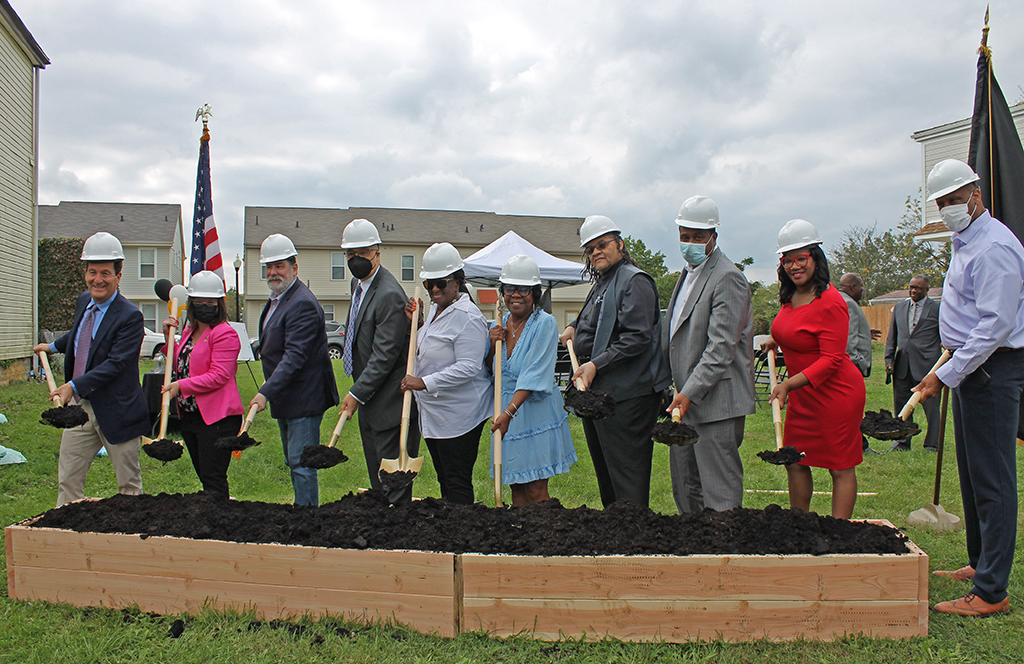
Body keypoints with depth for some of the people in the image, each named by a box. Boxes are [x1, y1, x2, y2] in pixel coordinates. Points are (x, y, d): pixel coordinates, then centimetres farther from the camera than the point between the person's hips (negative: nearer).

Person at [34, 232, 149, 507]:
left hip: (115, 411, -7)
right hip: (79, 406, 7)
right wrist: (53, 346, 45)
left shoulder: (130, 316, -17)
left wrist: (74, 385, -30)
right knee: (68, 481, 10)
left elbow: (115, 364, -24)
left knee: (129, 484, 6)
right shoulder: (84, 301, 8)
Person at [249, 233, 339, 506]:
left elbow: (295, 356, -27)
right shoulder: (275, 299, 14)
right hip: (284, 399, 11)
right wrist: (269, 393, 17)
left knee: (301, 463, -6)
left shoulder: (303, 304, -20)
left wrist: (266, 392, -31)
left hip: (304, 400, -11)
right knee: (293, 461, 18)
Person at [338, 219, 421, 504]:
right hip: (369, 398, 10)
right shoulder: (358, 283, 10)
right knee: (376, 473, 18)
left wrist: (357, 394, -20)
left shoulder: (389, 294, -22)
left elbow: (385, 355, -24)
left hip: (390, 401, -10)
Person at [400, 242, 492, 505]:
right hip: (432, 412, 9)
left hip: (458, 414, -9)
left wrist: (424, 382, -26)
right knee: (444, 480, 15)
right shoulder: (434, 308, 12)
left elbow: (467, 367, -23)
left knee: (457, 482, -3)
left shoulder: (467, 316, -17)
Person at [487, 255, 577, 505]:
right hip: (505, 411, 5)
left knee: (536, 491, -4)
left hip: (535, 412, -5)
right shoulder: (500, 325, 9)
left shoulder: (545, 323, -10)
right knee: (516, 488, 9)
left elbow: (534, 374, -18)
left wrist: (509, 412, -26)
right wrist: (493, 345, -4)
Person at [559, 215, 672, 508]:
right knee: (604, 472, 17)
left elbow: (637, 337, -21)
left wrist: (596, 365, -23)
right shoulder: (601, 282, 19)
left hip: (626, 395, -10)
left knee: (626, 476, -5)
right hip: (594, 390, 10)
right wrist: (574, 327, 18)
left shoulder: (634, 281, -11)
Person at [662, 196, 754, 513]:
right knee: (684, 488, 15)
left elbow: (722, 346, -20)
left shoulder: (728, 278, -13)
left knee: (720, 494, -4)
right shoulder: (689, 272, 17)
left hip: (716, 402, -9)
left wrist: (690, 392, -26)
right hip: (688, 398, 9)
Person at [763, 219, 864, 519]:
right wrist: (777, 340, 16)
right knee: (795, 463, 12)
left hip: (835, 393, -9)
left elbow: (831, 359, -22)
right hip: (802, 395, 9)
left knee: (841, 468, 1)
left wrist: (788, 384, -27)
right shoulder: (791, 296, 7)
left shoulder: (830, 302, -19)